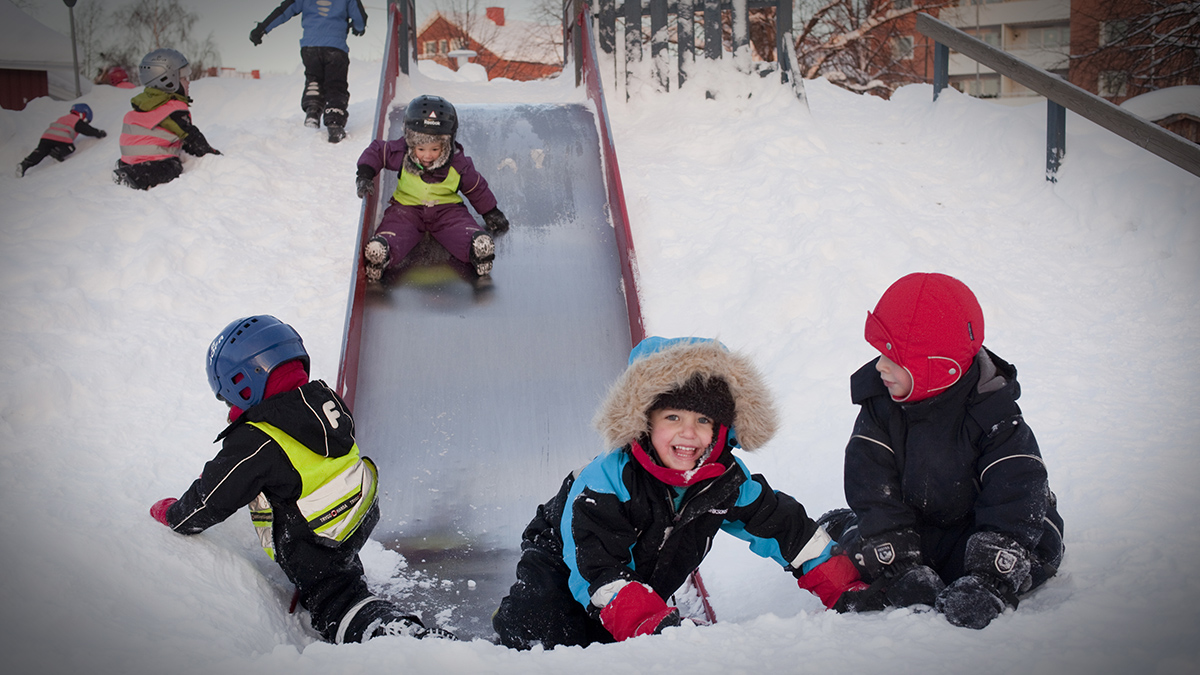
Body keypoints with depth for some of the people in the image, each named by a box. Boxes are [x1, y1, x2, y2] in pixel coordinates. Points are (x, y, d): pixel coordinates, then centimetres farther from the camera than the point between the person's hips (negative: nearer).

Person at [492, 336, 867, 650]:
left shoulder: (728, 481, -17)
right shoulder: (606, 481, -33)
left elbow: (783, 526, -5)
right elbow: (597, 569, -38)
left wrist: (842, 584, -10)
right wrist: (648, 622, -52)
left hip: (646, 589, 5)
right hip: (560, 565, -5)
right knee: (542, 634, -27)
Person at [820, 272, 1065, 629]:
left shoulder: (993, 416, -20)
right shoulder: (879, 406, -10)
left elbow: (1014, 504, -28)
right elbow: (875, 496, -16)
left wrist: (987, 582, -41)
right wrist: (903, 569, -28)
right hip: (914, 535, 3)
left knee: (1039, 545, -32)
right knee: (832, 532, -16)